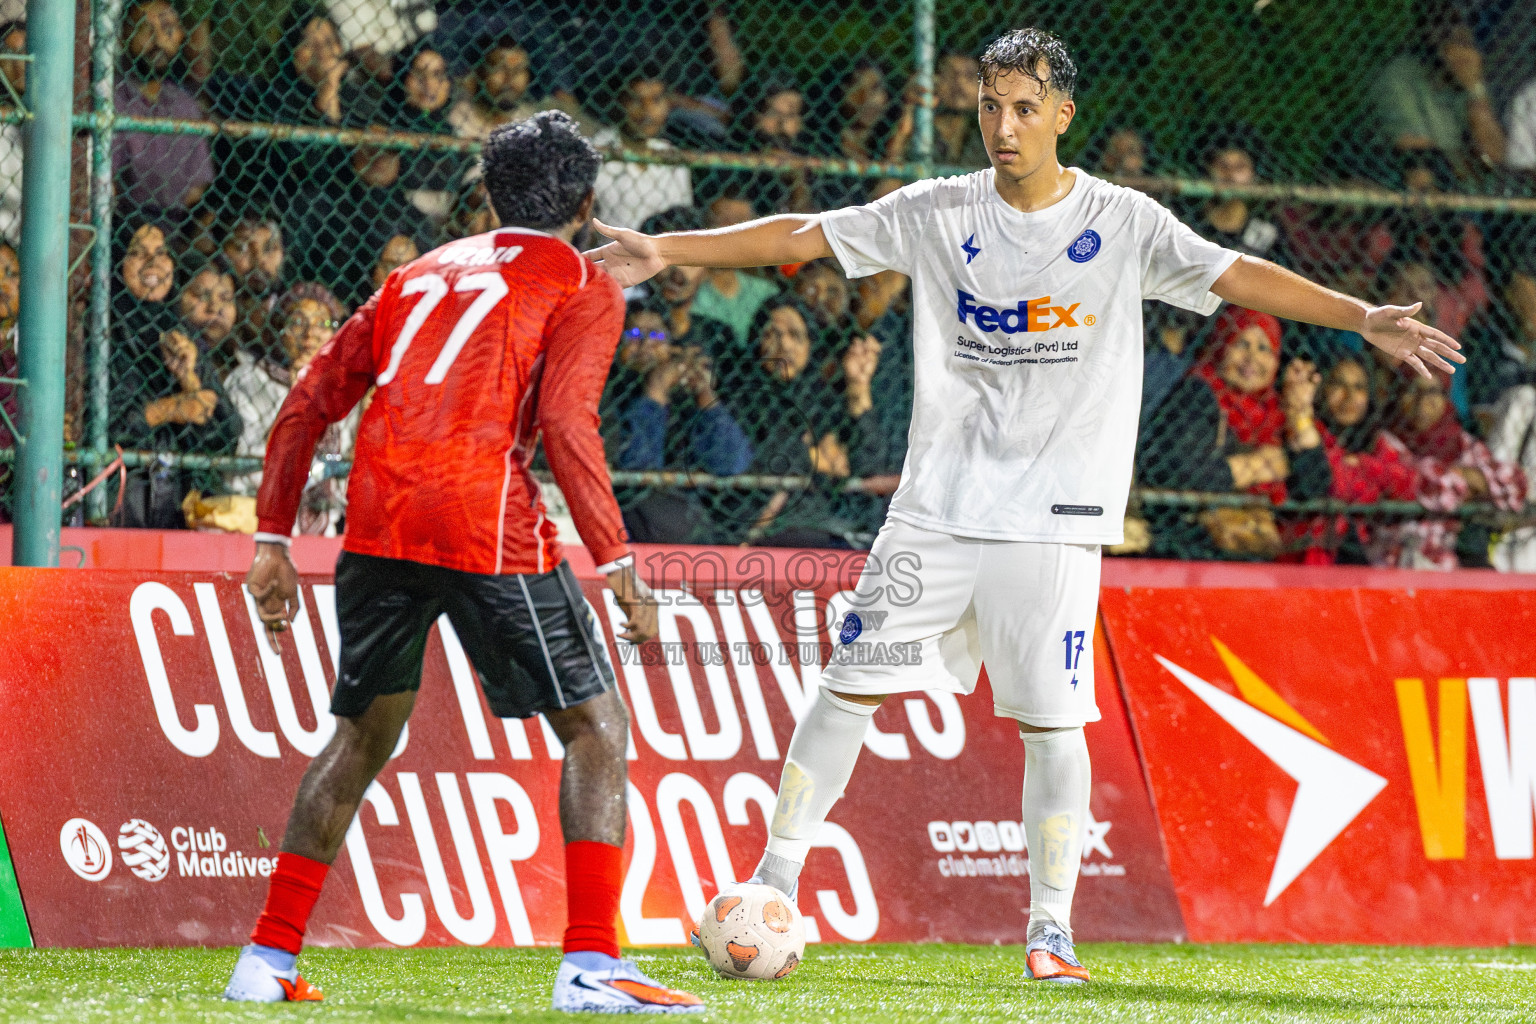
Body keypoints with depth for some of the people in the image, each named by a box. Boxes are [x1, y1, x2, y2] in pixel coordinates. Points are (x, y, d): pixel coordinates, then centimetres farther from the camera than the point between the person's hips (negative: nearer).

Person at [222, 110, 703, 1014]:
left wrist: (273, 541, 23)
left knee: (363, 734, 21)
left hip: (375, 526, 6)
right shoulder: (584, 286, 8)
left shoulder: (422, 273, 25)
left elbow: (309, 404, 20)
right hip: (486, 527, -6)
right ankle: (593, 965, -8)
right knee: (596, 723, 4)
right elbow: (566, 423, -9)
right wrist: (618, 565, -10)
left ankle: (269, 959, 19)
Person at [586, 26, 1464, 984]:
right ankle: (773, 884, 11)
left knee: (1053, 719, -4)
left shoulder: (1121, 223, -1)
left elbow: (1236, 276, -8)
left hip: (1053, 514, -2)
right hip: (938, 505, 2)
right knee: (850, 687, 1)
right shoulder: (939, 213, 5)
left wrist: (1360, 317, -20)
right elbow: (803, 236, 6)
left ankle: (1052, 928, 5)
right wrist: (668, 251, -1)